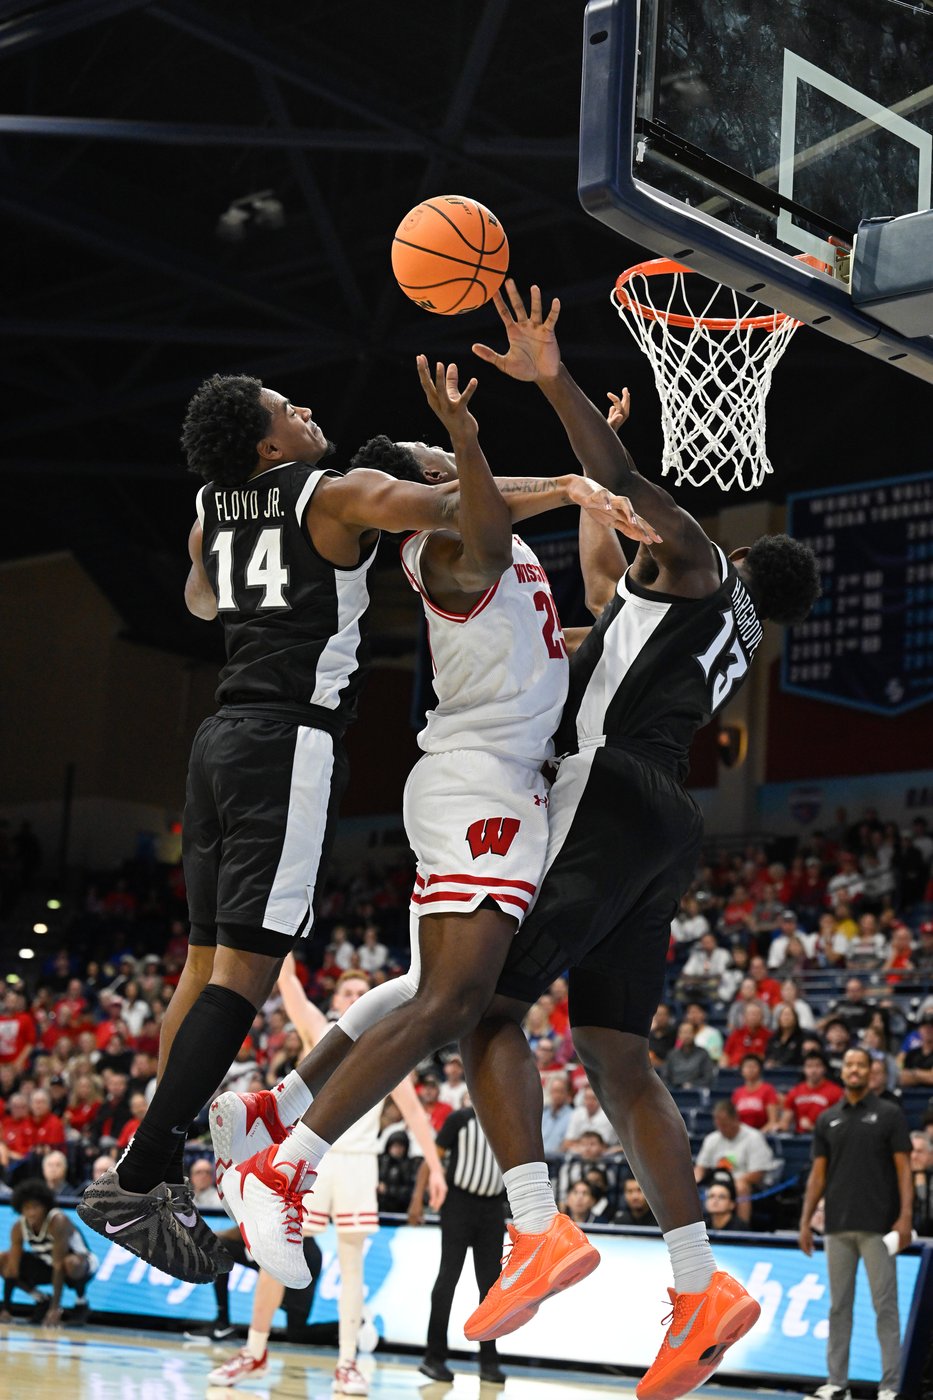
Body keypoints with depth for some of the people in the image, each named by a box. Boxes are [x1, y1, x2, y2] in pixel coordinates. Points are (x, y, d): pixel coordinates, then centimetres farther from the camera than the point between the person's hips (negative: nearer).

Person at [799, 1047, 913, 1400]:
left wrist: (905, 1216, -13)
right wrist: (805, 1220, 6)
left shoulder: (889, 1115, 1)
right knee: (839, 1305, 7)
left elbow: (903, 1168, -3)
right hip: (837, 1226, 4)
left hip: (878, 1226, -4)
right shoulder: (827, 1120, 12)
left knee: (885, 1305, -3)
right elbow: (818, 1173, 12)